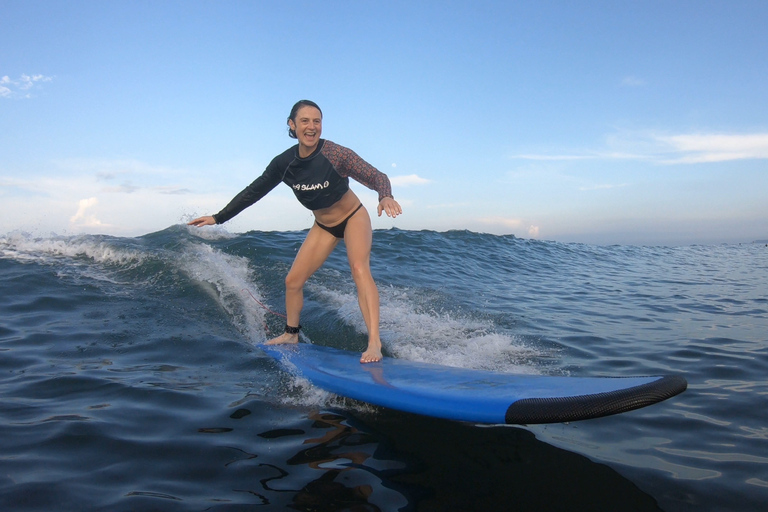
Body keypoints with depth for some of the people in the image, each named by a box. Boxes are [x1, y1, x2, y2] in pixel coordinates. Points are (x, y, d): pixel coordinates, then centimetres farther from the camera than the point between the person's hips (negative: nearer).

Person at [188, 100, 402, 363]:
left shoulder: (335, 154, -26)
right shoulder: (284, 162, -13)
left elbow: (376, 176, -28)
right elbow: (254, 191, -1)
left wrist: (385, 197, -51)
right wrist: (218, 218, 1)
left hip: (353, 217, -5)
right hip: (323, 226, 5)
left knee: (359, 268, -28)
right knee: (293, 280, 4)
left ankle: (374, 343, -31)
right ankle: (291, 334, 27)